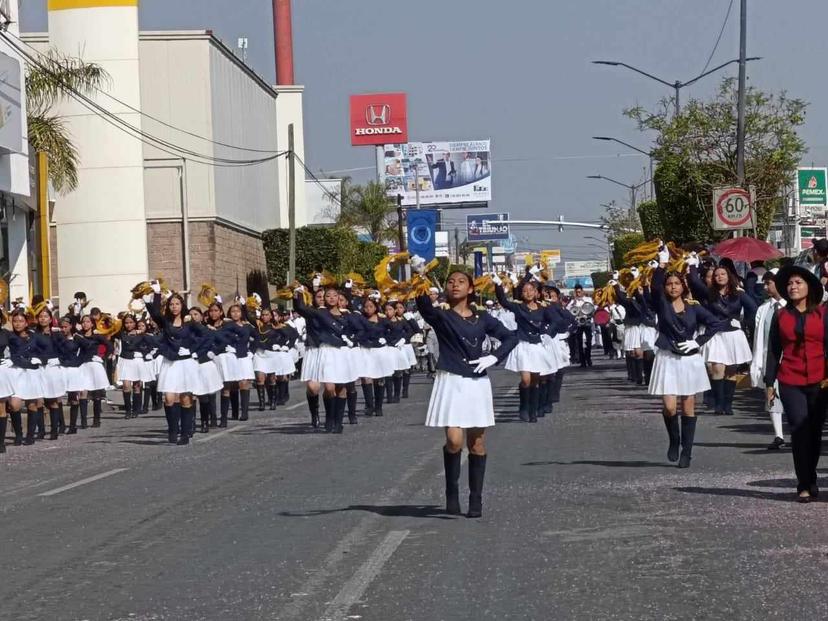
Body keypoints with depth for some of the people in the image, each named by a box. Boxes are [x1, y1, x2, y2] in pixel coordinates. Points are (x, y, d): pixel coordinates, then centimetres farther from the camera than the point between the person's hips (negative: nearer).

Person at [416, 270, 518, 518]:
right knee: (454, 440, -15)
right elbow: (424, 304, -21)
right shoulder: (440, 316, 1)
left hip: (477, 383, 3)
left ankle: (476, 500, 12)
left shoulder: (482, 319, 9)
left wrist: (494, 357, 0)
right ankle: (452, 493, 5)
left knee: (477, 443, 4)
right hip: (450, 382, -3)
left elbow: (510, 337, 16)